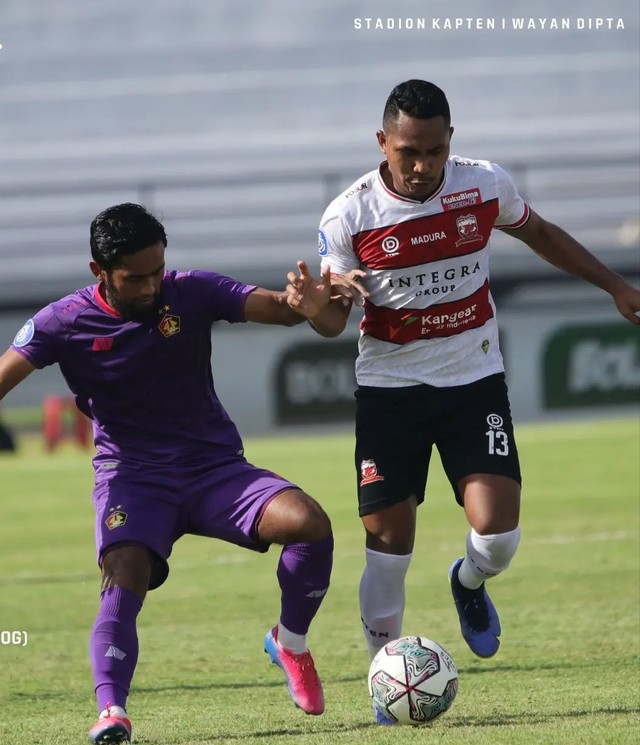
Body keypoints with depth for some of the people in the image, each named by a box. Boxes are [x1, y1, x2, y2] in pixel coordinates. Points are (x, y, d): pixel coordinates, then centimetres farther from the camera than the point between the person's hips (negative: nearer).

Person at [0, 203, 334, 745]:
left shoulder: (191, 293, -4)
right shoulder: (65, 323, -5)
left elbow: (280, 309, -9)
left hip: (215, 466, 2)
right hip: (133, 476, -1)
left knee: (309, 523, -21)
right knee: (125, 574, -31)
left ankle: (291, 642, 4)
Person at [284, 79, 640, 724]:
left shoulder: (485, 186, -7)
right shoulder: (349, 216, -13)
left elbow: (539, 234, 14)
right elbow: (336, 319, -6)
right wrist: (314, 306, -30)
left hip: (473, 380, 1)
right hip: (389, 386, -1)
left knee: (497, 534, -13)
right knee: (388, 539, -6)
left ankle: (469, 584, 24)